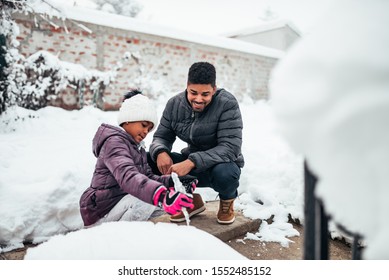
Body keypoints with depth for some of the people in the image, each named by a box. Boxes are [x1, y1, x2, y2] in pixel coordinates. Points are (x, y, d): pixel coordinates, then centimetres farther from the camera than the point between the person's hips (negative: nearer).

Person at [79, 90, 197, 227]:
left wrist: (173, 181, -11)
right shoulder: (114, 141, -16)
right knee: (153, 199, -28)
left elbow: (148, 177, 9)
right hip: (101, 211, -10)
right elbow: (128, 177, -35)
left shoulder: (138, 147, 17)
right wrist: (161, 196, -52)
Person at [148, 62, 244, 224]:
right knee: (148, 160, -15)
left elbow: (231, 147, -28)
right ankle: (191, 200, 6)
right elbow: (162, 136, 1)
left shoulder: (227, 104, -20)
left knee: (224, 173, -40)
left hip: (222, 164, -4)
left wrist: (192, 162, -40)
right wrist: (160, 152, -25)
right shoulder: (174, 104, -5)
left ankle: (227, 200, 1)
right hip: (191, 164, 4)